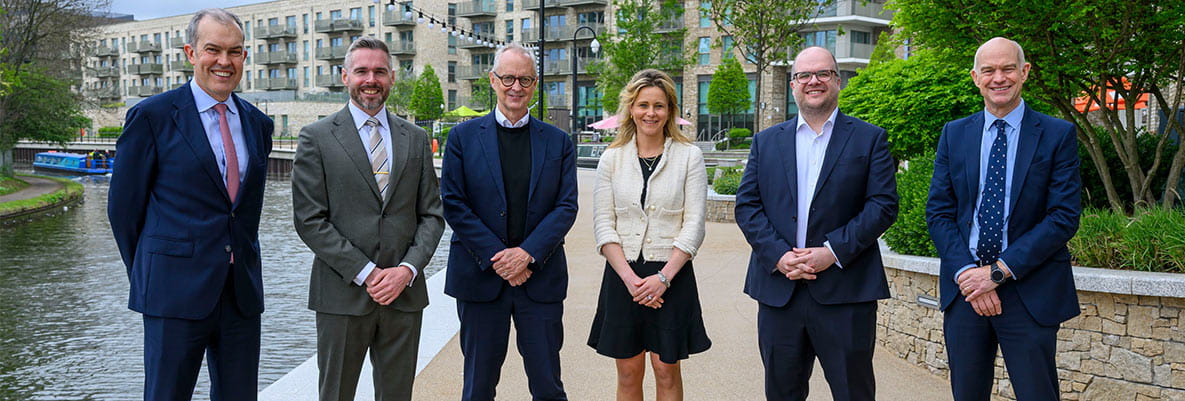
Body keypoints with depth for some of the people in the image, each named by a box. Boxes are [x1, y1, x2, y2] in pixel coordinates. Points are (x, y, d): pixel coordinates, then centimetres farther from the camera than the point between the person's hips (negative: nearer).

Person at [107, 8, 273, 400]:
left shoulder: (258, 123, 11)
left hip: (243, 291, 5)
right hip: (177, 291, -5)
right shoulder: (152, 116, -4)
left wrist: (241, 262, 15)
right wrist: (149, 276, 6)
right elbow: (123, 205, 0)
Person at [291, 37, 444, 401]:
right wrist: (365, 273, -12)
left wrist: (407, 269, -8)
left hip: (404, 293, 3)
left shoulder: (416, 139, 10)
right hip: (342, 295, -3)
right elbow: (309, 220, -6)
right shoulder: (317, 138, 0)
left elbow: (431, 215, 8)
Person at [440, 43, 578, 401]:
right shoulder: (463, 137, 3)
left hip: (541, 277, 1)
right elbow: (453, 205, -3)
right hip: (481, 277, 0)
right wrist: (497, 257, -12)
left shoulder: (558, 142, 6)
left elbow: (567, 206, 0)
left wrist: (528, 253, -14)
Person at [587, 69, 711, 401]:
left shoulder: (689, 156, 0)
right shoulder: (612, 158, 4)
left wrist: (663, 277, -13)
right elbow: (603, 224, 1)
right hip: (622, 275, 2)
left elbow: (694, 225, -4)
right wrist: (629, 277, -11)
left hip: (672, 276, -1)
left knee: (666, 372, 6)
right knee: (628, 373, 7)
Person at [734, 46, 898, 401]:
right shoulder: (766, 142, 12)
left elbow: (884, 205, -4)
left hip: (845, 291, -2)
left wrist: (833, 252, -15)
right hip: (778, 290, 3)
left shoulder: (870, 139, 5)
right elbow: (746, 205, 5)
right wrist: (778, 255, -10)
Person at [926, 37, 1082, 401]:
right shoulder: (954, 134, 8)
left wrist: (1000, 270, -14)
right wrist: (966, 273, -10)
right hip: (964, 289, 3)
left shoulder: (1058, 135, -1)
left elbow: (1064, 217, -8)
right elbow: (938, 212, 4)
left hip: (1030, 292, -2)